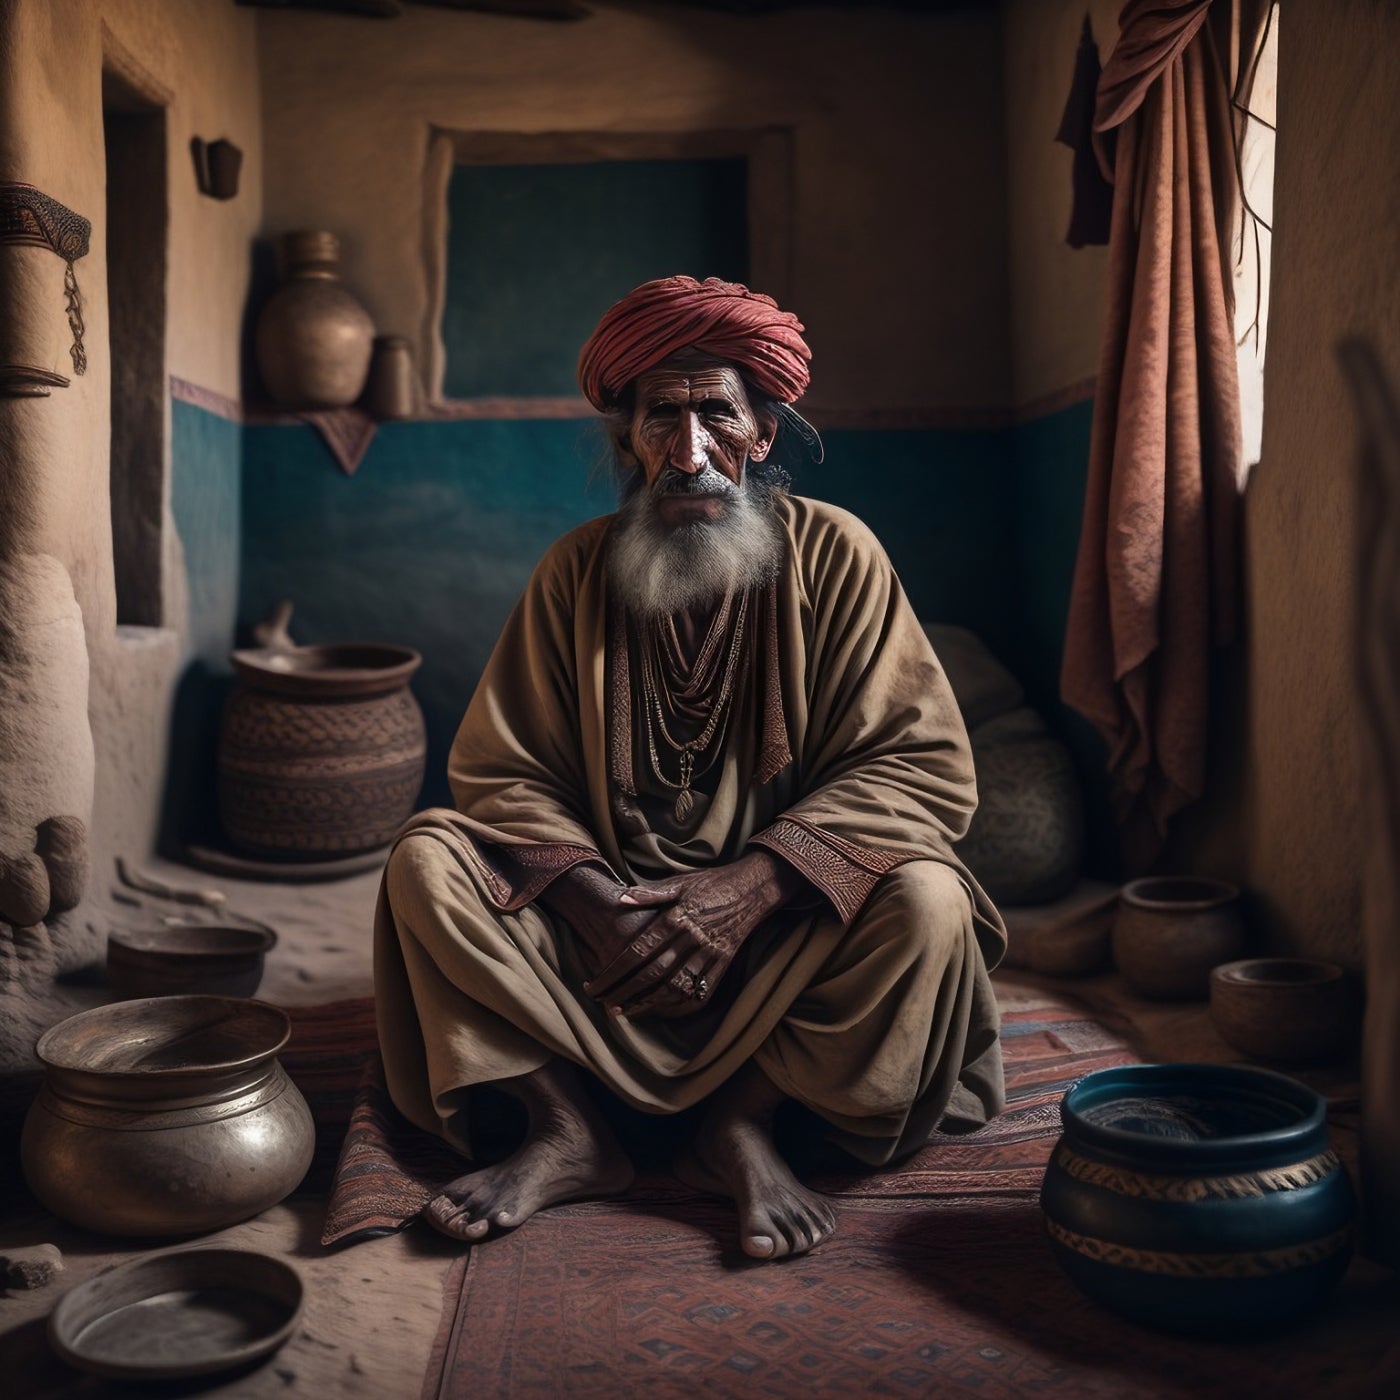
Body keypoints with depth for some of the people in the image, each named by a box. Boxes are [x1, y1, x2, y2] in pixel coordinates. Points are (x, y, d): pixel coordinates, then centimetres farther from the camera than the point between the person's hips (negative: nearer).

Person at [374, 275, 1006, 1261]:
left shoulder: (833, 554, -7)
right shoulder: (576, 572, -1)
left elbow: (926, 765, -13)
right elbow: (501, 770, -4)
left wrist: (753, 883, -25)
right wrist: (594, 903, -23)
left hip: (785, 923, -1)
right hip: (612, 914, 2)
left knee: (923, 900, -30)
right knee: (427, 858, -18)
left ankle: (745, 1119, -16)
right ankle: (568, 1131, -19)